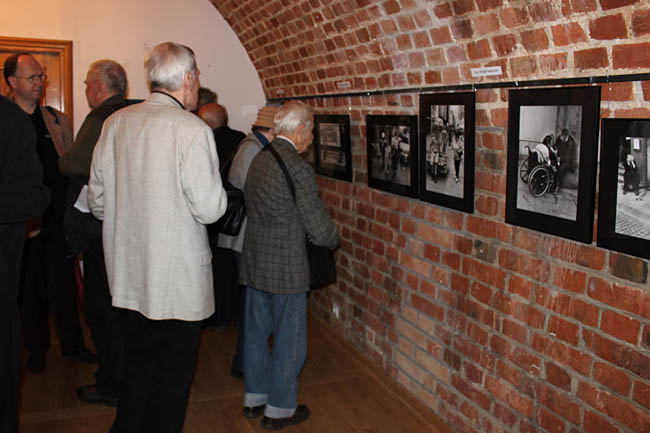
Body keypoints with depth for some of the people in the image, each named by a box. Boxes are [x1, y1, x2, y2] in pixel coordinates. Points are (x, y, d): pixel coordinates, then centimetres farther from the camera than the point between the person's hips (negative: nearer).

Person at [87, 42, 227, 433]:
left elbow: (97, 202, 9)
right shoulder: (192, 129, -17)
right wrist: (220, 193, 2)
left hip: (129, 274, 7)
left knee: (139, 369, 23)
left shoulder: (114, 123, 3)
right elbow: (209, 209, -19)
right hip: (178, 279, -6)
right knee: (172, 379, 10)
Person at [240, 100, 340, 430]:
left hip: (253, 263, 8)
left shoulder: (259, 159, 4)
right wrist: (333, 238, 3)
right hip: (286, 269, -8)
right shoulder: (299, 170, -21)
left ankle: (253, 398, 36)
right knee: (289, 341, 9)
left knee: (256, 332, 20)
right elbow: (320, 230, -19)